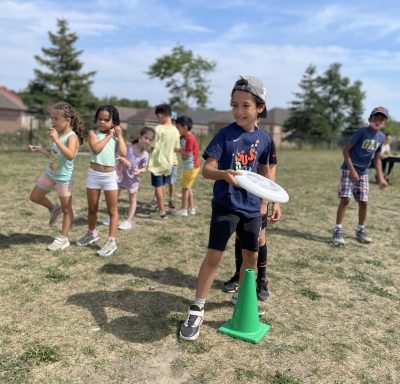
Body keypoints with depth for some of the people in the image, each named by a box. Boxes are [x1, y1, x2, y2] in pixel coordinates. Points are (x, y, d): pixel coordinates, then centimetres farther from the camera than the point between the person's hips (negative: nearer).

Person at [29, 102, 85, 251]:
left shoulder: (72, 137, -20)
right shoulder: (58, 135, 5)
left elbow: (70, 155, -41)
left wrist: (56, 140, -42)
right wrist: (40, 150, 11)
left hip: (64, 178, -8)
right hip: (49, 174, 8)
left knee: (66, 209, 5)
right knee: (35, 197, 18)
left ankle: (63, 239, 14)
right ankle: (54, 209, 40)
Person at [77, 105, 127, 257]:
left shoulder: (116, 137, 4)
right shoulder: (93, 133, 0)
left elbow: (123, 154, -12)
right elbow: (96, 148, -19)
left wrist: (119, 135, -6)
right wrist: (108, 136, -10)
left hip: (110, 176, 0)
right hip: (94, 174, 0)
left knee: (112, 210, 2)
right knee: (92, 208, 15)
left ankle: (111, 241, 9)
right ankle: (91, 233, 36)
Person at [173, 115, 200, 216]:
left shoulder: (190, 139, -21)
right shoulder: (183, 138, 6)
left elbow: (185, 156, -21)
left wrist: (179, 149, -9)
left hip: (191, 167, -9)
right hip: (189, 166, 9)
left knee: (185, 187, -2)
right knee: (188, 187, 16)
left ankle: (184, 209, 6)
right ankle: (191, 208, 23)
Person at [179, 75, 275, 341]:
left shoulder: (264, 139, 2)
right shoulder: (225, 135, -11)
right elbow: (206, 169, -17)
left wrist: (264, 201, 16)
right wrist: (224, 174, -37)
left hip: (252, 208, 5)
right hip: (226, 205, -5)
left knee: (252, 254, 15)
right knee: (215, 255, -7)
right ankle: (197, 311, 6)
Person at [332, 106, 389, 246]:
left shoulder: (381, 137, 5)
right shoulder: (361, 132, -14)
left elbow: (377, 158, 15)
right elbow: (345, 150, -15)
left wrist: (380, 177, 9)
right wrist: (352, 170, -21)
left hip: (363, 173, 6)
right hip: (348, 169, -6)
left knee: (363, 202, 6)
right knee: (345, 199, -14)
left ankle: (360, 230, 23)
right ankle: (338, 230, -6)